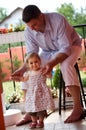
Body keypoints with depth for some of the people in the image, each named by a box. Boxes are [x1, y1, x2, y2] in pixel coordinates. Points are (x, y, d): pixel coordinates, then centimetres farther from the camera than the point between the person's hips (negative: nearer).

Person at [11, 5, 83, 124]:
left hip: (70, 46, -5)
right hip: (48, 52, 5)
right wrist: (22, 69, -34)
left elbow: (66, 48, -34)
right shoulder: (29, 31, -18)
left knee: (66, 65, -39)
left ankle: (78, 108, -31)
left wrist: (52, 63, -51)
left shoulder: (58, 20, -33)